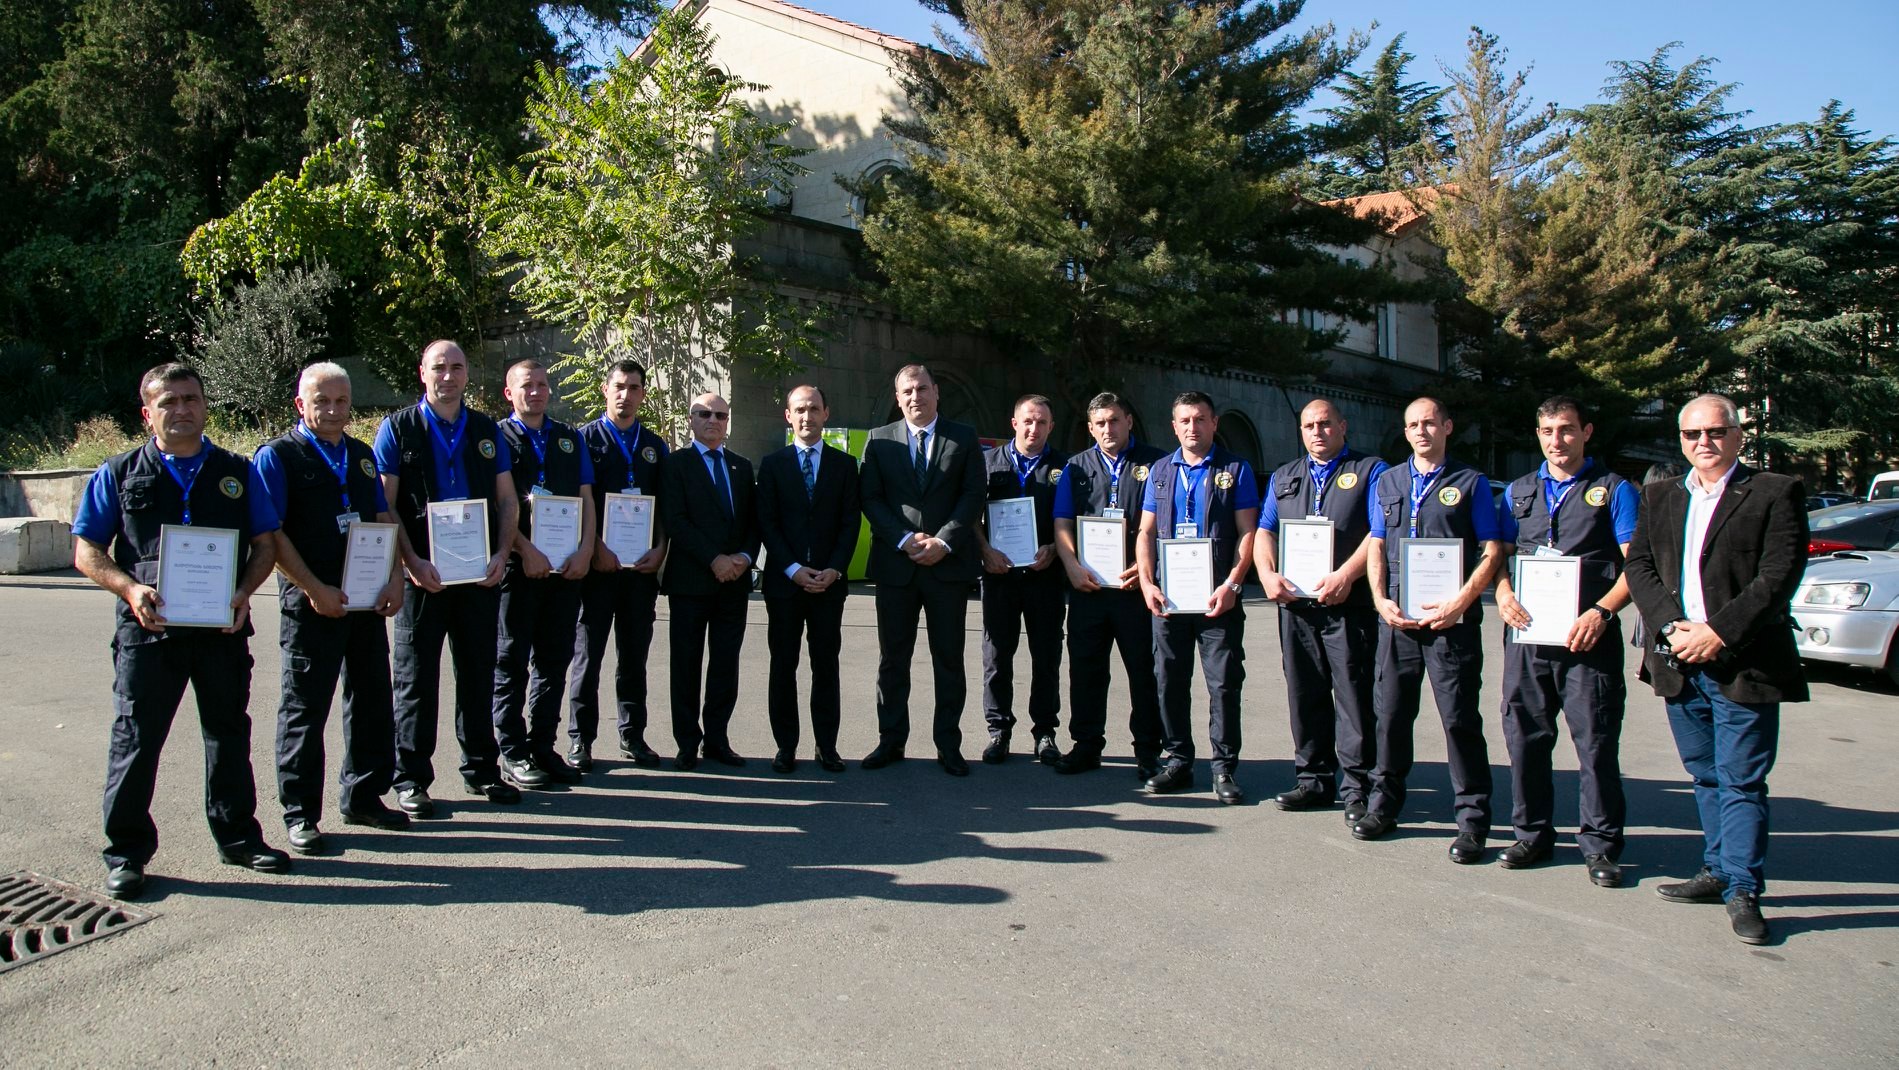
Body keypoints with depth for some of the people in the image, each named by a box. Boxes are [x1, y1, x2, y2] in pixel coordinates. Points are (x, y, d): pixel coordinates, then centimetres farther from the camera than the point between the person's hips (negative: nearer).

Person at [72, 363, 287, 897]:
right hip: (148, 630, -2)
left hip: (223, 628, 2)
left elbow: (266, 543, 10)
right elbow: (87, 551, 4)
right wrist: (130, 589, -14)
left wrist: (243, 592, -8)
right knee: (135, 739, 1)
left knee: (229, 734, 11)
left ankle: (238, 836, 25)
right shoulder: (119, 474, 6)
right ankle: (126, 852, 13)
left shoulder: (238, 473, 9)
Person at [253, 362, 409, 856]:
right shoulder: (277, 456, -3)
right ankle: (300, 814, 13)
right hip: (311, 602, -6)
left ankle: (363, 796, 26)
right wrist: (315, 590, -16)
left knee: (372, 699, 12)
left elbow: (383, 521, 15)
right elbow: (271, 534, -10)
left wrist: (394, 578, 1)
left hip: (367, 600, 6)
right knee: (305, 707, 2)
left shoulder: (362, 455, 15)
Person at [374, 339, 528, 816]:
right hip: (423, 574, -3)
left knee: (478, 673, 11)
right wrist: (412, 562, -14)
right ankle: (412, 779, 12)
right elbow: (383, 505, -4)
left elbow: (506, 499, 11)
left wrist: (501, 554, -4)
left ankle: (481, 768, 22)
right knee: (416, 678, 3)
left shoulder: (487, 431, 10)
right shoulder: (397, 428, 1)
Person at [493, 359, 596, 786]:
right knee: (512, 660, 3)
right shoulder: (498, 437, 1)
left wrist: (585, 550, -2)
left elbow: (586, 498, 11)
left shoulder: (570, 438, 15)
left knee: (555, 659, 9)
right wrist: (526, 551, -15)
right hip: (518, 565, -4)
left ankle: (543, 746, 19)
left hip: (568, 565, 5)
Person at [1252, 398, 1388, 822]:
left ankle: (1356, 787, 3)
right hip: (1294, 604, 5)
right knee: (1305, 696, 9)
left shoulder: (1370, 470, 5)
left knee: (1354, 697, -4)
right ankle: (1314, 779, 19)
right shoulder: (1283, 478, 20)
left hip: (1350, 606, -5)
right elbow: (1264, 533, 16)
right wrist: (1268, 574, -3)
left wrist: (1344, 576, -18)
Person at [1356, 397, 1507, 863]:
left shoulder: (1470, 483, 4)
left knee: (1460, 717, -2)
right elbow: (1376, 548, 14)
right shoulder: (1387, 483, 15)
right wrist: (1381, 600, -1)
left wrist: (1460, 601, -12)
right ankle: (1384, 803, 22)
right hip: (1397, 618, 4)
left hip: (1451, 619, -4)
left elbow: (1491, 551, 0)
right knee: (1390, 713, 9)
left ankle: (1472, 821, 6)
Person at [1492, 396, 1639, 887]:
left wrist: (1601, 611, -16)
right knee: (1525, 737, 7)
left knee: (1596, 741, -2)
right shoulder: (1518, 492, 18)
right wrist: (1503, 593, -3)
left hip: (1588, 637, -4)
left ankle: (1600, 845, 9)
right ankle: (1532, 833, 20)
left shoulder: (1613, 490, 5)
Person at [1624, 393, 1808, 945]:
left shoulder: (1776, 493, -2)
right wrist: (1675, 626, -9)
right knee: (1706, 777, 15)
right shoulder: (1659, 497, 13)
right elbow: (1638, 566, 6)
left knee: (1741, 783, -1)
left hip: (1744, 664, -5)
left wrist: (1718, 632, -16)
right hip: (1680, 663, 5)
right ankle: (1719, 871, 27)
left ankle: (1743, 891, 8)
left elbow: (1780, 575, -10)